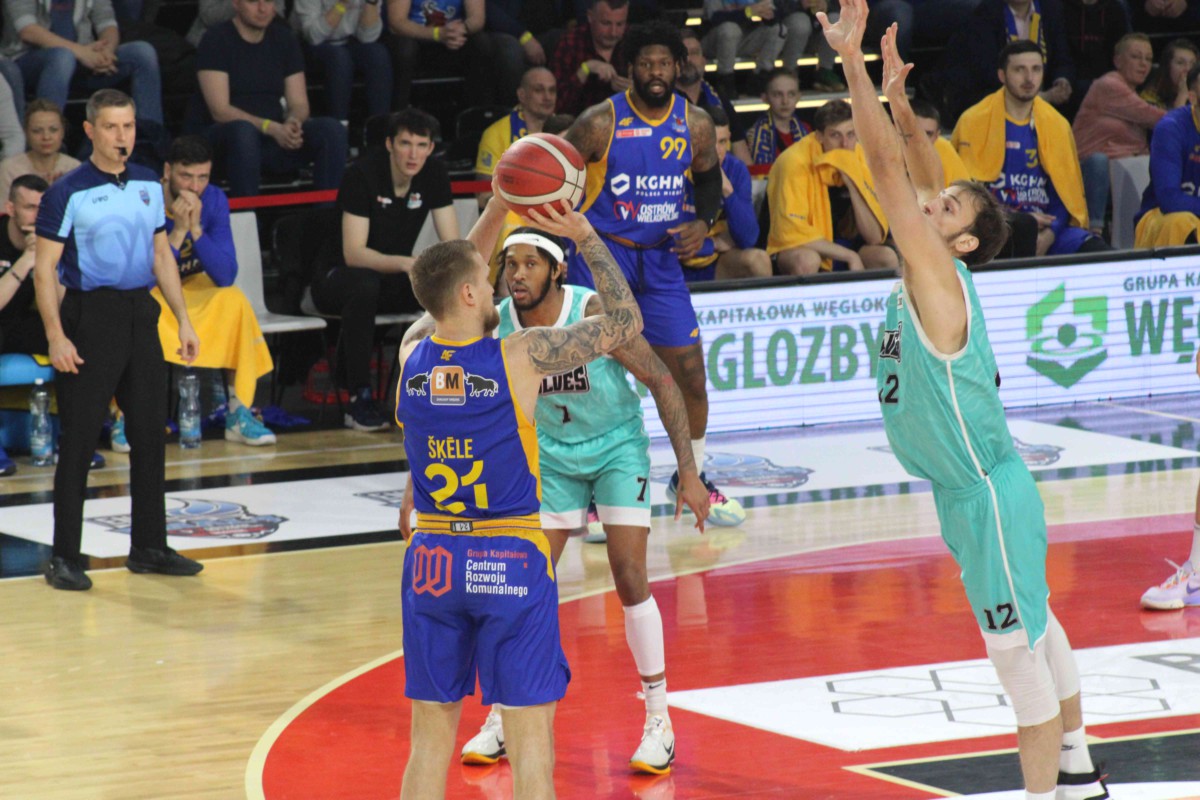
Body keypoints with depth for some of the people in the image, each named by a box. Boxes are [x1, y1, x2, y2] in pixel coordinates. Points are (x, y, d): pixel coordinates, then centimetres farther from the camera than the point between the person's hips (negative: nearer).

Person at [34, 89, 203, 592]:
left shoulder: (148, 186, 10)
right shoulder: (69, 192, -7)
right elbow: (45, 267, -9)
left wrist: (183, 320, 12)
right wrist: (56, 336, -17)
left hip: (140, 314, 6)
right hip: (89, 316, -6)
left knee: (150, 433, 9)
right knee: (79, 440, -4)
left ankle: (149, 547, 20)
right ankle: (64, 558, 2)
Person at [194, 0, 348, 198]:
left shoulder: (284, 39, 8)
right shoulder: (216, 40, -7)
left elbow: (299, 104, 6)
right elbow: (220, 111, -15)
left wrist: (293, 122, -20)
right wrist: (271, 128, -28)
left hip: (275, 135, 5)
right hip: (220, 137, -5)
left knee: (332, 130, -20)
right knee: (243, 131, -40)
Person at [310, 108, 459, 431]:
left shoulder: (434, 174, -5)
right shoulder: (363, 174, -21)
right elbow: (353, 253, -27)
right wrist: (405, 263, -44)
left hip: (395, 280, 5)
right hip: (337, 278, -5)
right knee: (364, 283, -40)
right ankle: (359, 399, -33)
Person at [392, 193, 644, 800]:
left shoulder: (410, 356, 0)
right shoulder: (522, 356, -13)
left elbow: (450, 285, 22)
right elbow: (625, 321, -2)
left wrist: (499, 207, 23)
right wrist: (586, 237, 5)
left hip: (431, 561, 4)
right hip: (510, 562, -4)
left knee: (430, 737, 10)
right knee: (530, 738, -1)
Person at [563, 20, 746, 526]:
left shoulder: (695, 125, -2)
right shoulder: (600, 123, -14)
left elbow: (709, 179, 15)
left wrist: (703, 223, -3)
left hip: (661, 258, 4)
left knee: (691, 372, 4)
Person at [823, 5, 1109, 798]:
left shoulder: (939, 278, -17)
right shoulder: (928, 277, 5)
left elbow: (889, 165, -23)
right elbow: (919, 175, 18)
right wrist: (897, 97, 9)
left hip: (988, 489, -10)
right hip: (973, 488, 10)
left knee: (1018, 646, -7)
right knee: (1034, 629, 19)